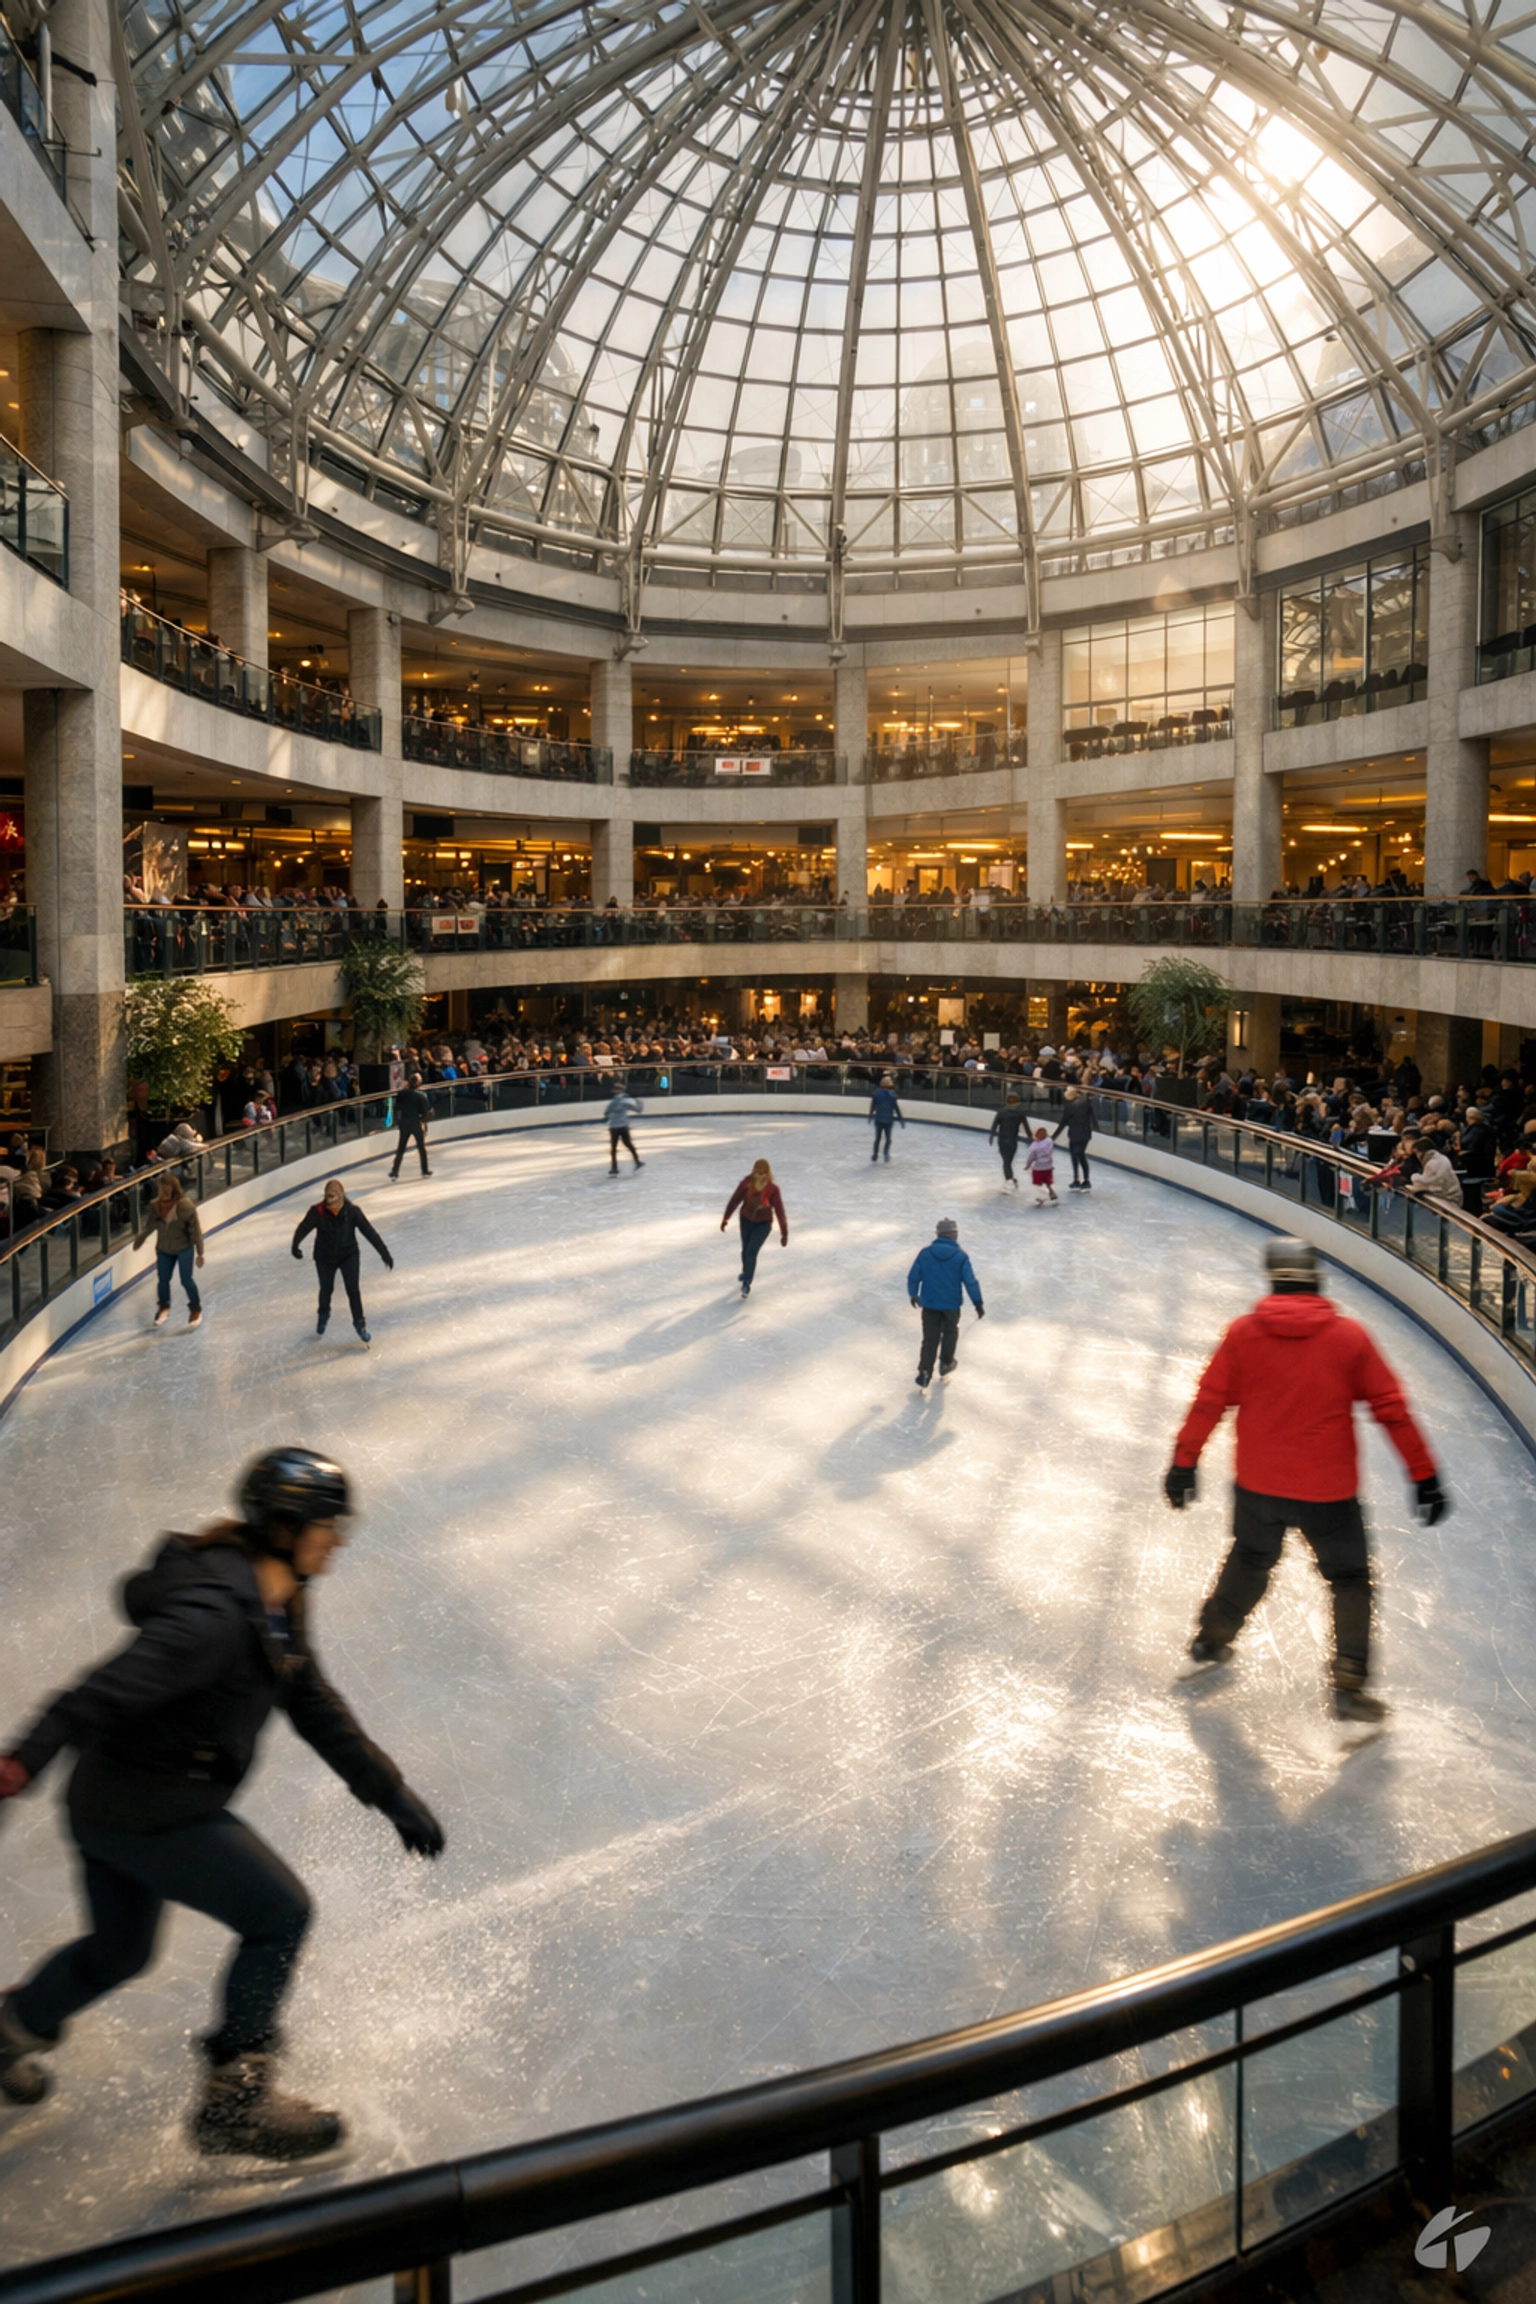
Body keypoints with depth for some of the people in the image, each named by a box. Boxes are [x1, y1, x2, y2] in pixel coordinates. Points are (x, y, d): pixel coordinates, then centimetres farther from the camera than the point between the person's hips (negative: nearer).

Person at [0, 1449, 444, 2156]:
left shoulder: (276, 1606, 3)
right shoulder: (218, 1613, -28)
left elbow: (316, 1708, 12)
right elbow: (106, 1689, -36)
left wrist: (391, 1794, 14)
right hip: (146, 1809, -10)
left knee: (121, 1948, 28)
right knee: (279, 1913, -6)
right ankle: (235, 2101, 8)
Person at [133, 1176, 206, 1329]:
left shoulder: (186, 1206, -24)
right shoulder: (155, 1205, -11)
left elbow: (195, 1230, -19)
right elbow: (149, 1225, 5)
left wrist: (199, 1253, -16)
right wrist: (138, 1240, 11)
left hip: (184, 1248, -4)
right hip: (164, 1249, 4)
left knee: (186, 1280, 1)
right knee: (162, 1280, 13)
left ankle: (195, 1310, 23)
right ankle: (163, 1308, 38)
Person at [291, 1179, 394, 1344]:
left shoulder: (352, 1211, -21)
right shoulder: (317, 1212, -22)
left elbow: (369, 1232, -20)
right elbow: (303, 1228, -28)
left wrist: (385, 1254, -20)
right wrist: (295, 1245, -43)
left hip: (349, 1254, -1)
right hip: (325, 1257, 1)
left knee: (353, 1289, -7)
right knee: (326, 1289, 16)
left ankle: (359, 1323, 13)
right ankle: (323, 1316, 47)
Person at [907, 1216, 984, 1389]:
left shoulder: (925, 1253, -7)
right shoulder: (961, 1257, -13)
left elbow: (913, 1277, 0)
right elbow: (970, 1282, -11)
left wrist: (913, 1294, 18)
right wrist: (978, 1303, -2)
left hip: (929, 1304, 1)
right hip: (951, 1305, -1)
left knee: (930, 1339, 7)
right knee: (950, 1334, 24)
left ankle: (924, 1375, -1)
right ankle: (946, 1365, 39)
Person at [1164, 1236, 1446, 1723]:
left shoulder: (1244, 1332, -6)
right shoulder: (1349, 1337, -8)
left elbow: (1210, 1401, -4)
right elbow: (1392, 1409, -6)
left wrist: (1184, 1462, 4)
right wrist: (1424, 1476, 1)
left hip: (1257, 1485, 2)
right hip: (1328, 1492, -2)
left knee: (1250, 1561, 27)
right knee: (1350, 1580, 16)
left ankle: (1211, 1639, 40)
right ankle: (1349, 1686, 12)